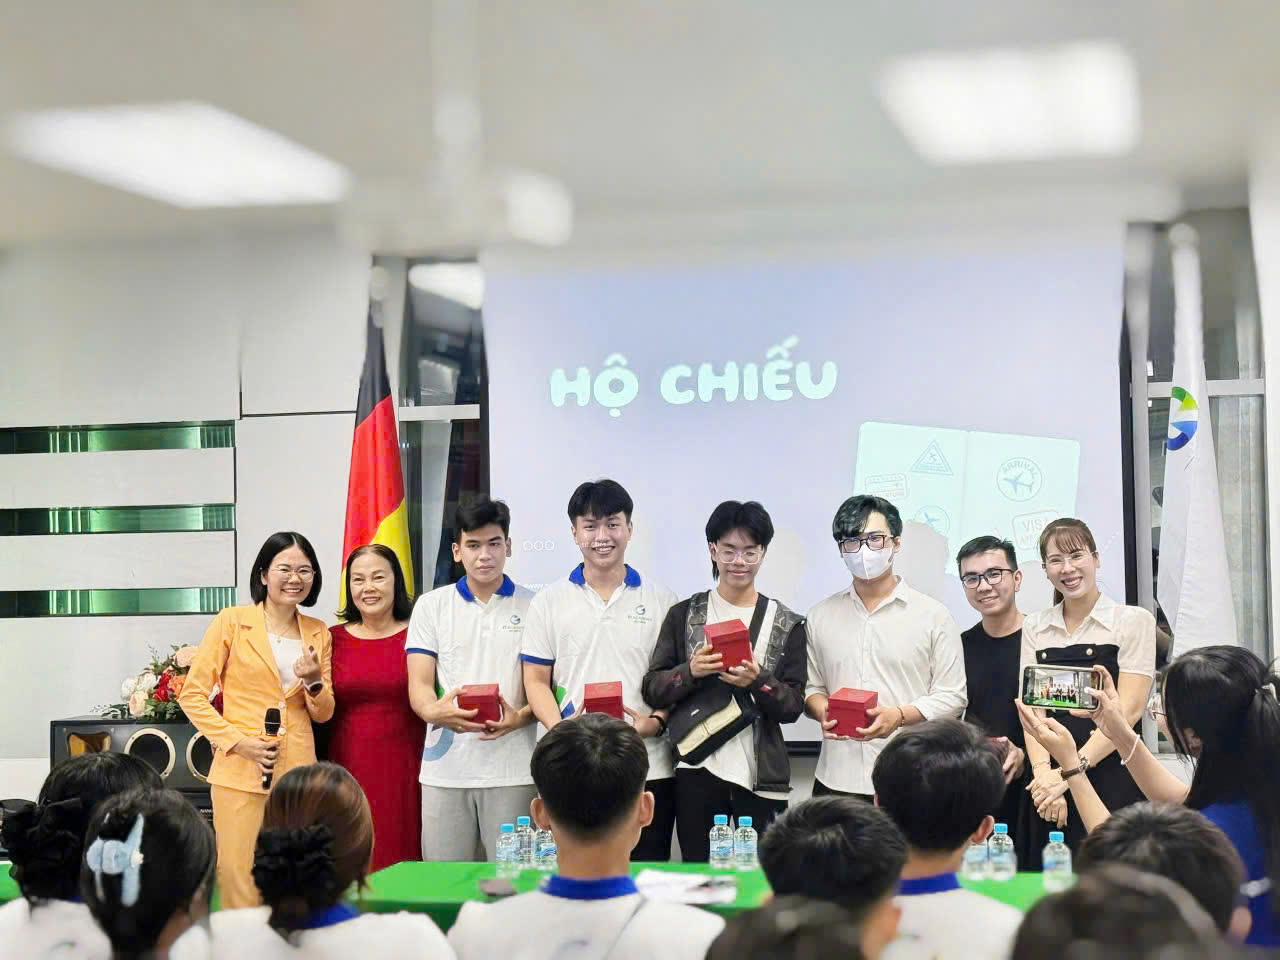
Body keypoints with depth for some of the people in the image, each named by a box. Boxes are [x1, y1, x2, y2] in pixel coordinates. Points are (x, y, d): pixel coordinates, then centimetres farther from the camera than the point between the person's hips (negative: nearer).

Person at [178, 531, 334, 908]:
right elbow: (192, 695, -1)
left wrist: (313, 682, -6)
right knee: (241, 884, -5)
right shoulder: (232, 622, 1)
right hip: (241, 773, -4)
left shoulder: (318, 632, 13)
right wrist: (236, 742, -11)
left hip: (297, 773, 4)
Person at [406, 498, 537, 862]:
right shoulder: (431, 606, 10)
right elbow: (419, 683, 2)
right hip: (446, 768, 1)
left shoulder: (531, 607, 8)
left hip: (513, 769, -1)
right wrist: (435, 712, -21)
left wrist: (521, 717, -17)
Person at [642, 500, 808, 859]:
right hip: (697, 772, 0)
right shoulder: (684, 614, 9)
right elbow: (652, 689, 6)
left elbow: (794, 706, 5)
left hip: (762, 778, 0)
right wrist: (690, 671, -13)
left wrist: (758, 681, -14)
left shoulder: (788, 624, 8)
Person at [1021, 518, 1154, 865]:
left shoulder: (1134, 620, 2)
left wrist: (1073, 769, -18)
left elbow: (1128, 709, -7)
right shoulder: (1034, 627, 13)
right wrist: (1044, 772, -14)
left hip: (1112, 782, -3)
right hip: (1048, 787, 3)